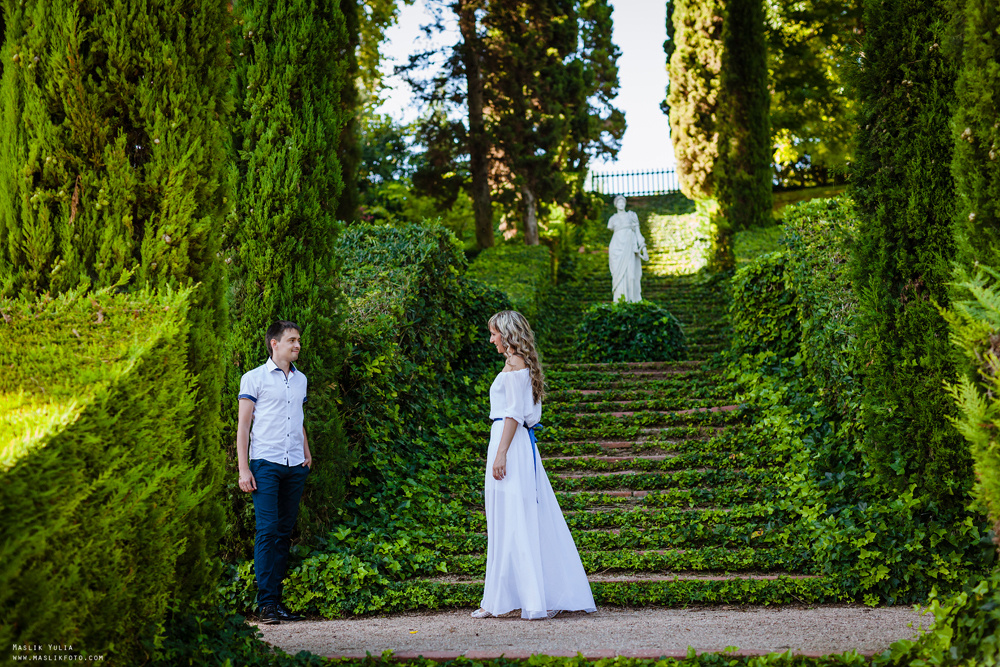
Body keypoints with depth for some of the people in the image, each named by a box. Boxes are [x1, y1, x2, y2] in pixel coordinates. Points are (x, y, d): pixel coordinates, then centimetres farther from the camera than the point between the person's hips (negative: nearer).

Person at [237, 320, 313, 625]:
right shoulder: (254, 378, 1)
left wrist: (307, 454, 13)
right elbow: (243, 425, -1)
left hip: (295, 466, 5)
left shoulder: (300, 379, 17)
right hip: (265, 463, -5)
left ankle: (277, 599, 9)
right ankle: (266, 603, -8)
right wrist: (243, 469, -7)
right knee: (267, 530, -10)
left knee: (284, 532, 5)